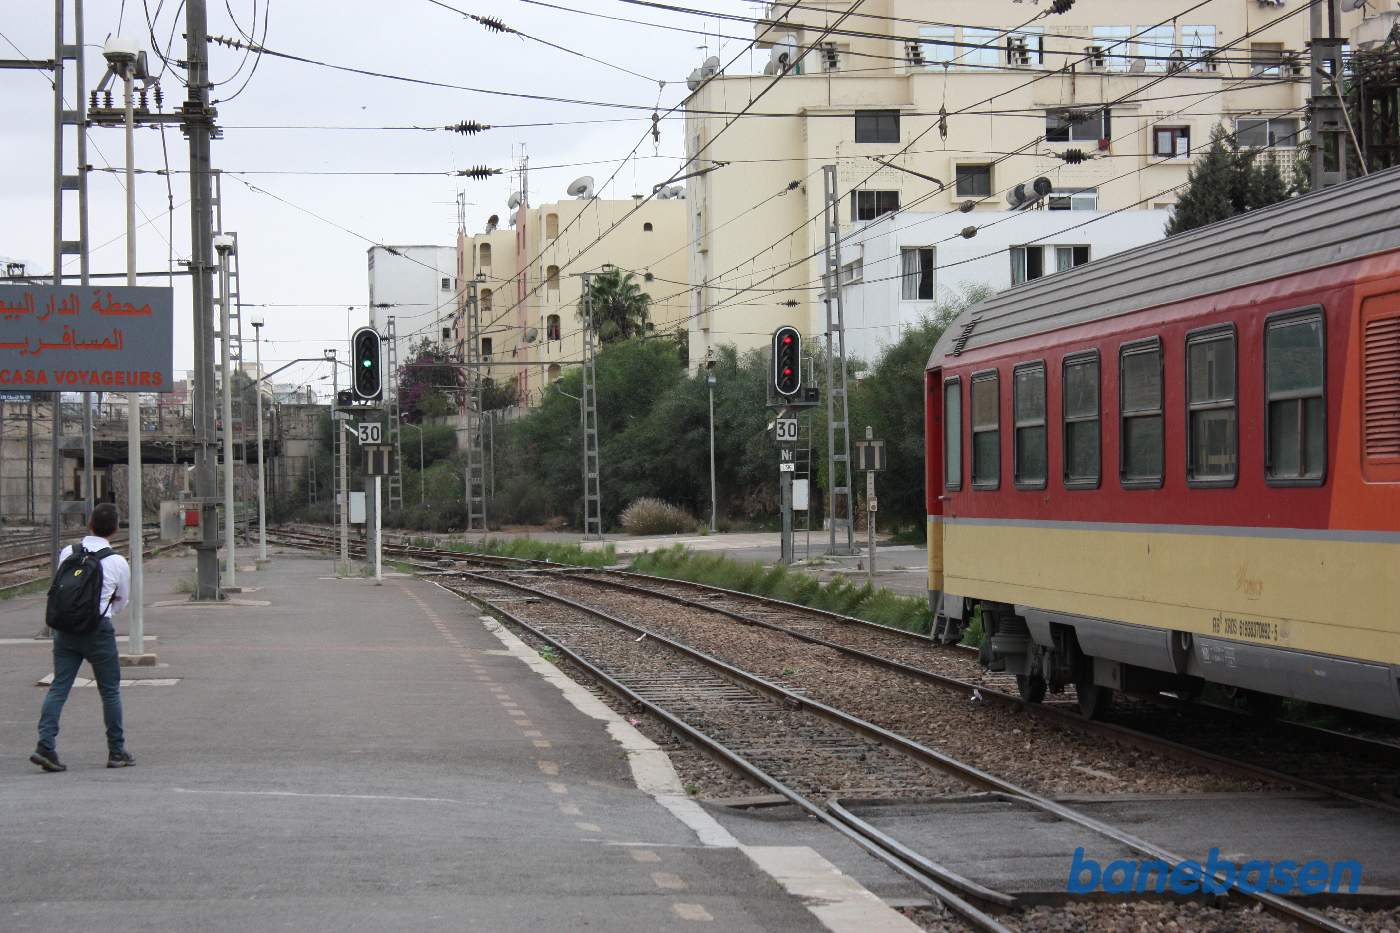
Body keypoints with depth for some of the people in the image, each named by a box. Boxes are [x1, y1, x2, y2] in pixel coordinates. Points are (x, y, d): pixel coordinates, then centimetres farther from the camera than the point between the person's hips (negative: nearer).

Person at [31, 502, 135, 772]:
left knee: (59, 687, 4)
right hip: (98, 628, -3)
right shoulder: (118, 563, -5)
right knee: (110, 690, 9)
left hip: (65, 625, 3)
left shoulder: (67, 553, 3)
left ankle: (45, 746, -10)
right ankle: (117, 752, 16)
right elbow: (122, 601, 10)